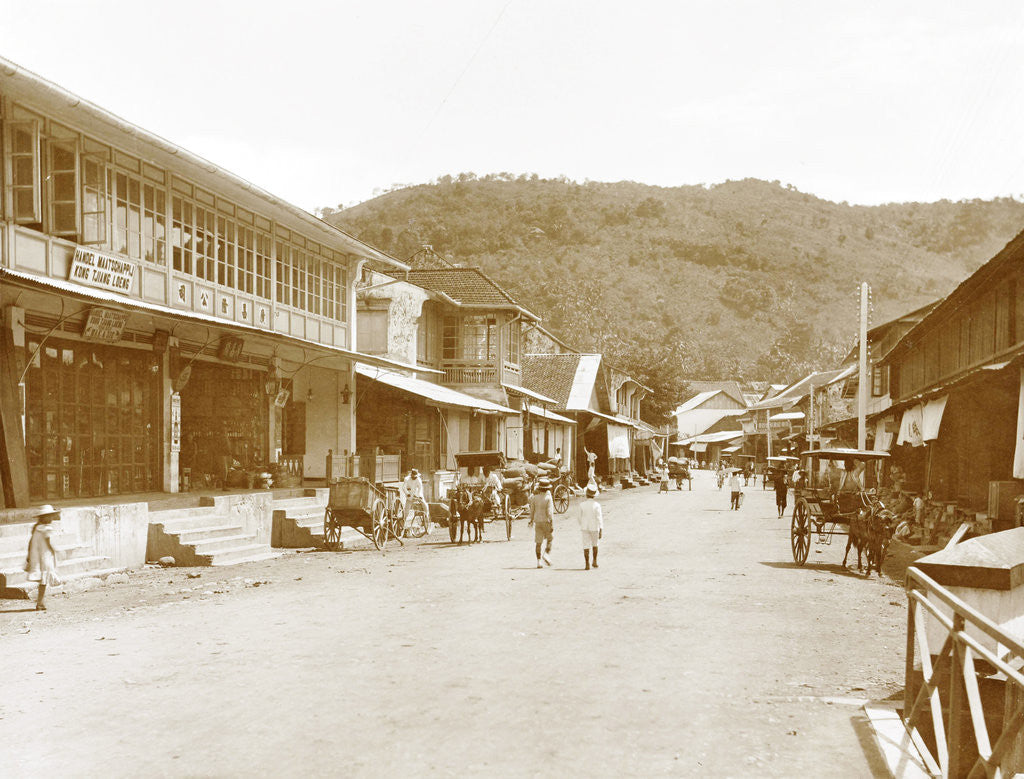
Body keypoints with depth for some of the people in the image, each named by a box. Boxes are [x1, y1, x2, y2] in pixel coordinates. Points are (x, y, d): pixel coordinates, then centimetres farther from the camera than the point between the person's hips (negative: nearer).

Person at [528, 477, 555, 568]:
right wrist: (552, 525, -13)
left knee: (538, 542, 7)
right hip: (546, 521, -3)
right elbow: (550, 512, -17)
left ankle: (538, 561, 6)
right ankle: (546, 553, -3)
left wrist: (531, 519, 21)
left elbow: (532, 509, 5)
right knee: (549, 539, 17)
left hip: (537, 521, 3)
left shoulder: (535, 497, -2)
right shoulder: (548, 498, -14)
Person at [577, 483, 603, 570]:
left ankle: (587, 565, -4)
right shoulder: (596, 505, -11)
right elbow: (599, 518, -14)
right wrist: (601, 531, -13)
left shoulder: (582, 504, -6)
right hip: (594, 527, 0)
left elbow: (580, 517, 3)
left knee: (586, 546, 2)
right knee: (594, 544, 21)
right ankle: (595, 561, 21)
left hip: (584, 527, 1)